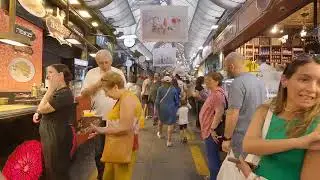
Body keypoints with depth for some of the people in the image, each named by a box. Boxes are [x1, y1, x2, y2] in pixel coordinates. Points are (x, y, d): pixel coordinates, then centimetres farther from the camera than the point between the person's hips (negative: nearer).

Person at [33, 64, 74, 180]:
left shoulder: (64, 94, -23)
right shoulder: (57, 92, 10)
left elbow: (42, 109, -21)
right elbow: (45, 109, 25)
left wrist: (50, 89, -18)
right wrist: (37, 113, 5)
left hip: (57, 136, -10)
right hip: (50, 135, 10)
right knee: (49, 168, 23)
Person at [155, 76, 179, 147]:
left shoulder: (160, 89, -8)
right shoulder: (174, 89, -6)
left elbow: (157, 100, -7)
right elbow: (177, 100, 2)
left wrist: (157, 108, 5)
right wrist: (176, 108, 16)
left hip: (162, 108, 2)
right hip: (171, 108, -2)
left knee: (161, 120, 26)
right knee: (171, 124, 5)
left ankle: (160, 134, 48)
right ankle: (169, 141, 7)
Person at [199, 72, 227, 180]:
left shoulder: (217, 93, -21)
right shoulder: (214, 93, 12)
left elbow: (219, 112, -30)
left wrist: (212, 129, -26)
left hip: (211, 131, -11)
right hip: (209, 129, 11)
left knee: (212, 157, 2)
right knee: (212, 156, 22)